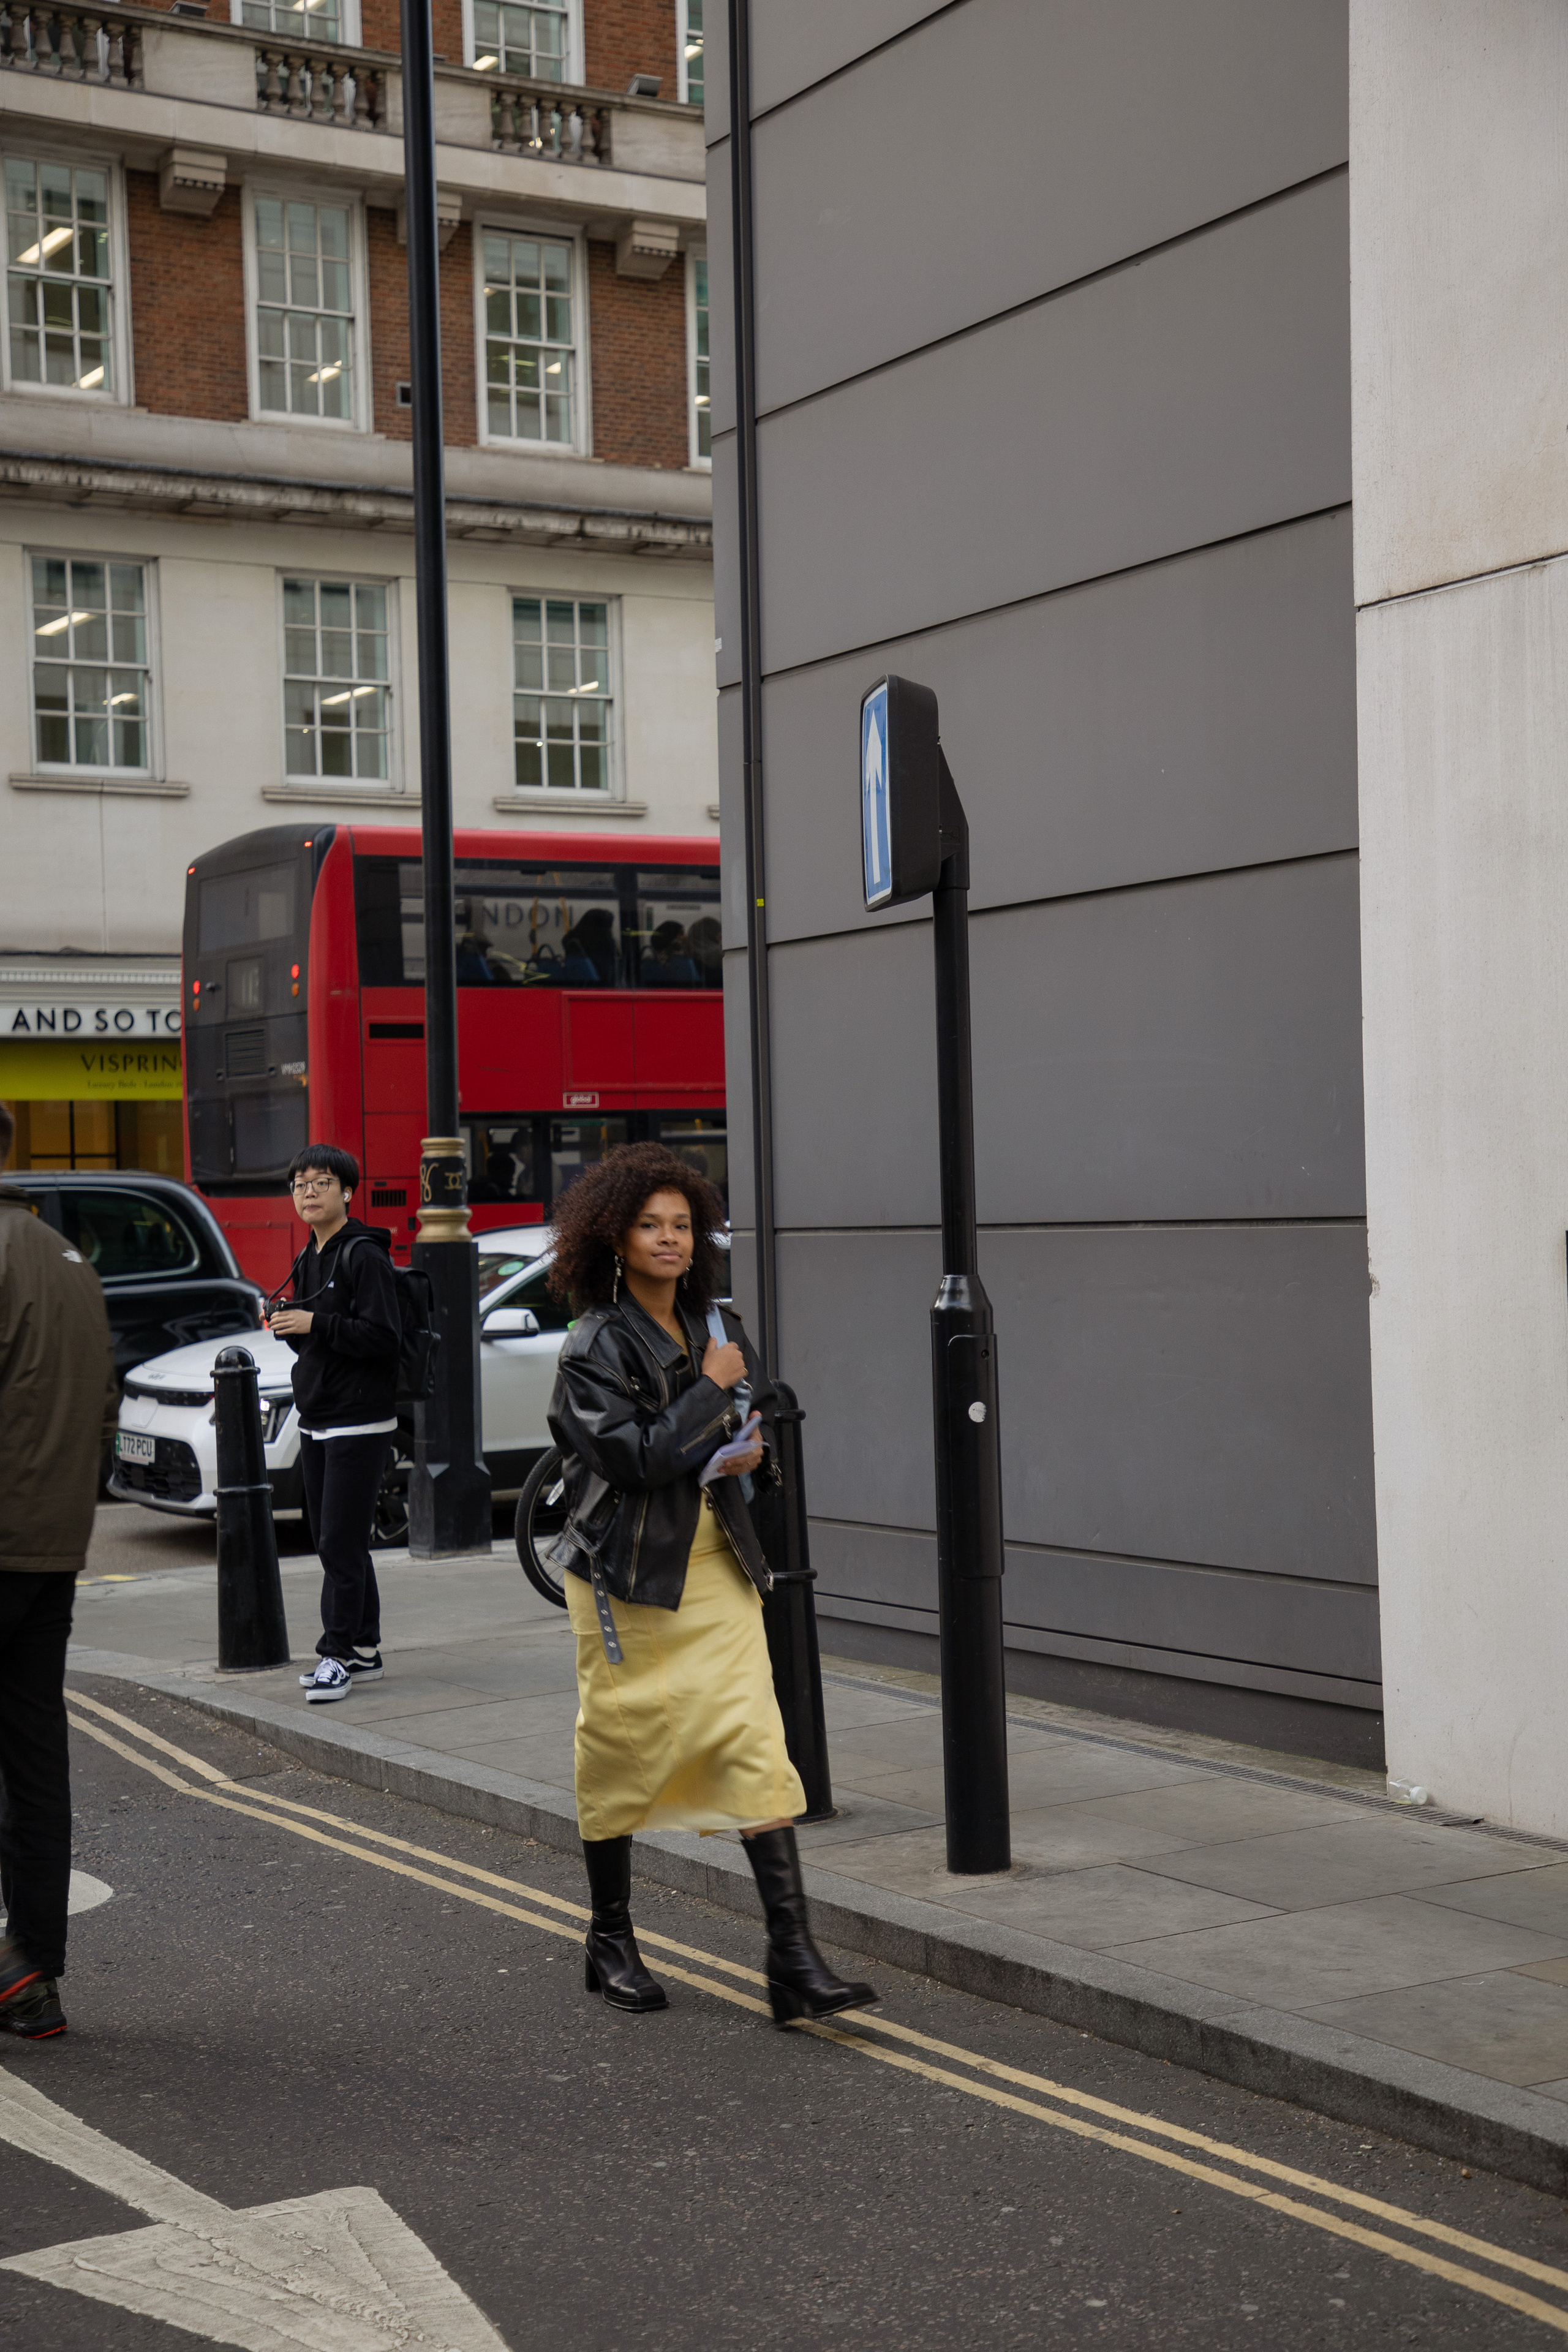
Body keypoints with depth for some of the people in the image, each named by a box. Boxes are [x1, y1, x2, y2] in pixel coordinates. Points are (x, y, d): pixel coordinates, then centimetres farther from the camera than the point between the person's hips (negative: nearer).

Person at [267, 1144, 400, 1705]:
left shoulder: (364, 1255, -11)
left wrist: (314, 1324, -20)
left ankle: (339, 1653, -2)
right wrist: (286, 1327, 2)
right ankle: (364, 1652, 18)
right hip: (316, 1421, 9)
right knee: (331, 1540, 11)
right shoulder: (308, 1262, 16)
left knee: (341, 1542, -8)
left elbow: (384, 1337, -19)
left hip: (360, 1422, -9)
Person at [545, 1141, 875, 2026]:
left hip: (716, 1565, 5)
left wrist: (754, 1450, -1)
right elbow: (636, 1460, -23)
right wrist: (711, 1392, -16)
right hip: (628, 1572, -4)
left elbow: (764, 1416, 21)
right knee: (623, 1752, 7)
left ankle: (795, 1961, -6)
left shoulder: (715, 1326, 7)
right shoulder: (595, 1347, -11)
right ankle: (612, 1943, 26)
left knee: (757, 1745, -5)